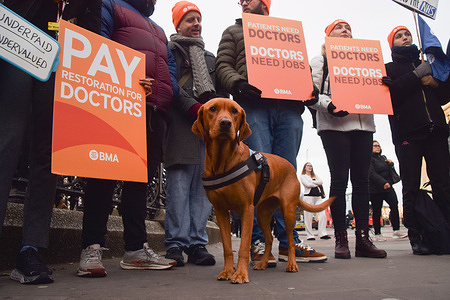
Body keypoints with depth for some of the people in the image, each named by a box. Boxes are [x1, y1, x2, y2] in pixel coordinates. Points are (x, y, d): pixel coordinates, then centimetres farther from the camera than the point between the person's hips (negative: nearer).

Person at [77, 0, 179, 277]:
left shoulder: (158, 31, 34)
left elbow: (171, 65, 23)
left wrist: (169, 92, 2)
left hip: (155, 109, 7)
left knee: (142, 176, 4)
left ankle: (136, 248, 8)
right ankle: (92, 248, -4)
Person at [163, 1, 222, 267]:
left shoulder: (210, 57, 31)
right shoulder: (169, 50, 12)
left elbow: (219, 92, 25)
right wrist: (194, 108, -14)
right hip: (181, 124, -5)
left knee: (204, 185, -1)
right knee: (179, 184, -10)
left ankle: (198, 243, 3)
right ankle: (176, 243, -5)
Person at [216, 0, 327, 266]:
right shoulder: (234, 32, 25)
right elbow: (223, 66, 10)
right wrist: (238, 83, -12)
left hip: (289, 107, 3)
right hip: (253, 106, -3)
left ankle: (289, 242, 5)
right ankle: (258, 241, -6)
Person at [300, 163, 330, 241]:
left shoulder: (315, 175, 23)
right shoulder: (302, 176, 8)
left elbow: (321, 182, 5)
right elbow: (307, 184, -9)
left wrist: (312, 181, -4)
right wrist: (317, 184, 2)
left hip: (318, 197, 5)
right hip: (308, 196, -4)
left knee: (323, 215, -9)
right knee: (308, 217, -6)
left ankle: (323, 234, -8)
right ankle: (309, 235, 0)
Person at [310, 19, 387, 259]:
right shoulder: (320, 61, 14)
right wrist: (328, 105, -20)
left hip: (363, 124, 5)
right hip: (334, 125, -4)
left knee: (361, 180, 0)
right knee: (339, 179, -8)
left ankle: (363, 238, 3)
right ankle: (341, 239, -3)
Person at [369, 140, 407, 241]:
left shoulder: (383, 157, 20)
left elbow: (389, 170, 29)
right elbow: (372, 174, -16)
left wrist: (391, 163, 7)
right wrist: (383, 183, -26)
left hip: (388, 187, 7)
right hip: (375, 189, -7)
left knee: (394, 205, -7)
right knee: (377, 211, -1)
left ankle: (396, 231, -1)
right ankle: (377, 234, 8)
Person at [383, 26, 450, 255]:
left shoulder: (426, 65, 26)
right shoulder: (389, 68, 15)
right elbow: (390, 93, -5)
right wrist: (417, 76, -6)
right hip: (407, 134, -3)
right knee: (411, 188, -5)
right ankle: (416, 237, -1)